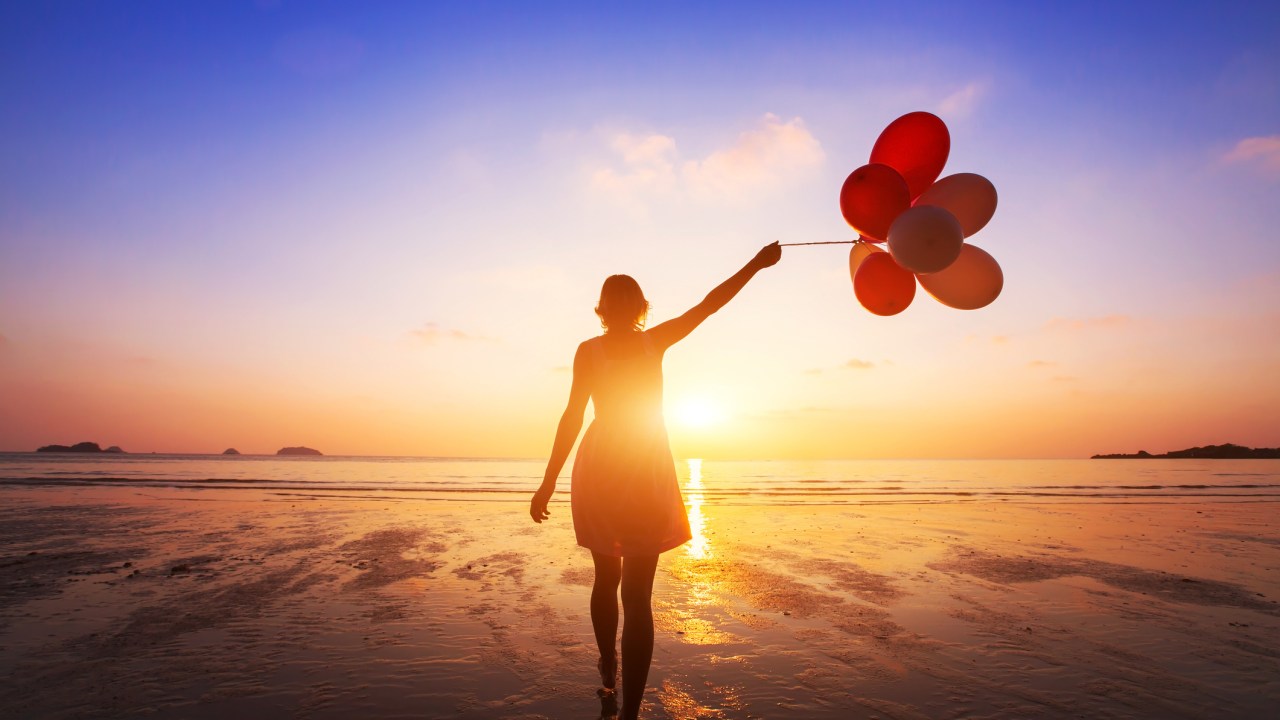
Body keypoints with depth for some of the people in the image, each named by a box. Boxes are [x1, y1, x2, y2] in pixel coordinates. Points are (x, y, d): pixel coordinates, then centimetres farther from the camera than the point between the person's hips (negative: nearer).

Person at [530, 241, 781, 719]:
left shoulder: (588, 350, -1)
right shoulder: (655, 341, 0)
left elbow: (573, 417, -6)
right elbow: (709, 304, 4)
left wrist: (548, 483, -4)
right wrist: (756, 264, 12)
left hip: (599, 470, 1)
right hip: (648, 473, -1)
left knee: (606, 577, 21)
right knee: (637, 594, 0)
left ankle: (608, 668, 40)